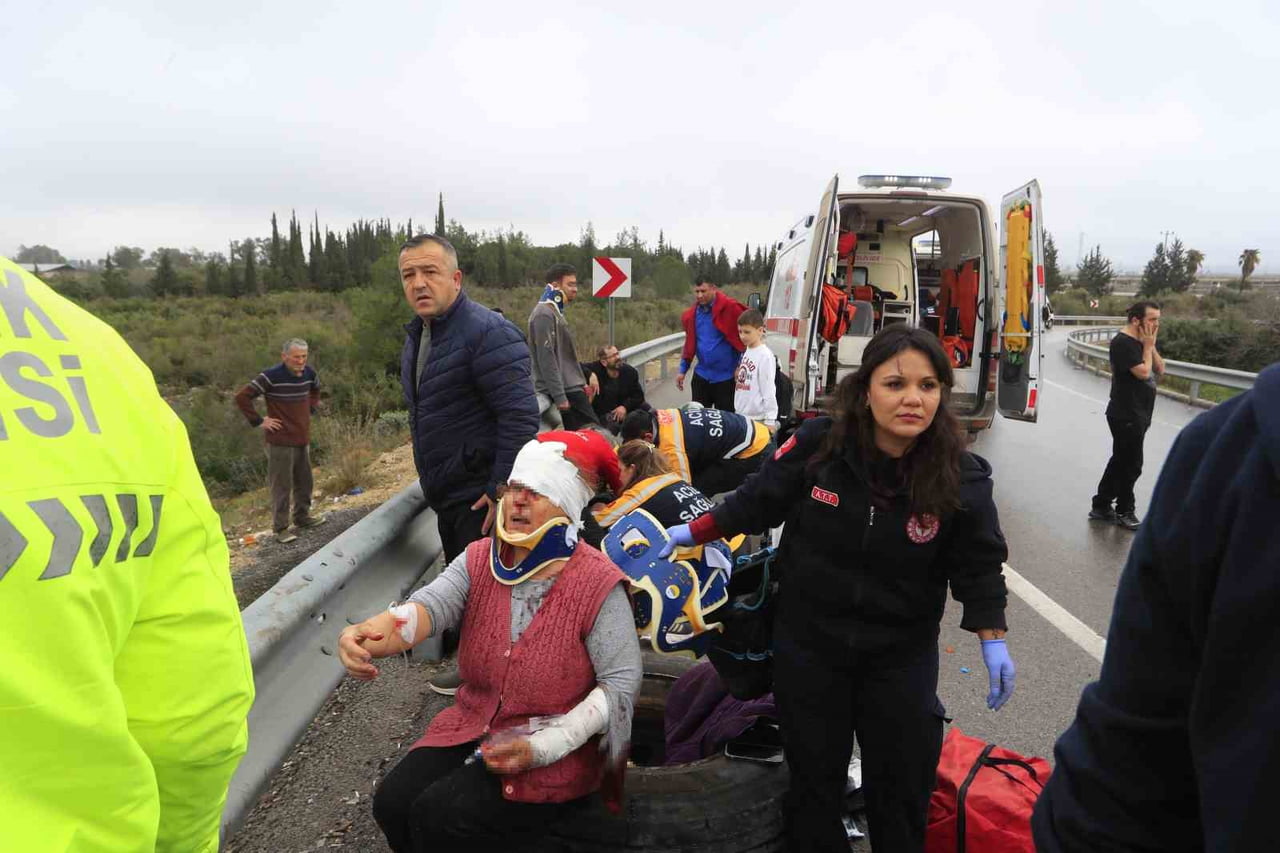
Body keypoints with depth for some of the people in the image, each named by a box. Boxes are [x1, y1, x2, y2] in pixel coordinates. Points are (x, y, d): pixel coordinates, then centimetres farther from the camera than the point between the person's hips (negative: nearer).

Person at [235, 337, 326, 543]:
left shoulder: (309, 373, 3)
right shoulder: (271, 376, -16)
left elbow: (315, 390, 27)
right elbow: (242, 397, -15)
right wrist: (258, 421, -13)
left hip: (303, 439, 6)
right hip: (280, 442, -6)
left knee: (304, 482, 17)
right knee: (281, 486, 1)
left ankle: (302, 517, 34)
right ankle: (280, 528, 10)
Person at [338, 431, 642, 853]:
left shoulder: (597, 584, -19)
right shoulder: (478, 560, -4)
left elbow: (622, 682, -18)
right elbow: (428, 604, -22)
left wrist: (542, 747, -23)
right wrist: (372, 633, -46)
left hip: (555, 750, -5)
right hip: (472, 725, 5)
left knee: (439, 817, -18)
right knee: (394, 802, -9)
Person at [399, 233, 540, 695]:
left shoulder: (487, 332, -19)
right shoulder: (416, 336, 11)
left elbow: (520, 415, -24)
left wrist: (502, 491, -25)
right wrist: (435, 482, 20)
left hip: (482, 497, -10)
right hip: (449, 494, 10)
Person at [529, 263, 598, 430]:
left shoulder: (556, 312, 17)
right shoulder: (544, 314, -14)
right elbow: (546, 358, -19)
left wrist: (581, 382, 20)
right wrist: (559, 396, -22)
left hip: (571, 387, 10)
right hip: (565, 391, -10)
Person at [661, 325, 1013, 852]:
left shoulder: (962, 479, -15)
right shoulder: (817, 446, -18)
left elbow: (980, 566, -2)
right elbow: (757, 503, -1)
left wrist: (993, 642, -7)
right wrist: (693, 532, 3)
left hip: (901, 653, 1)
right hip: (808, 641, 0)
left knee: (903, 783, 15)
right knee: (814, 775, 15)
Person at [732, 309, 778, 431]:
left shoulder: (765, 356, -14)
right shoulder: (746, 353, 11)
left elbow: (769, 391, -16)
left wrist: (770, 420, -16)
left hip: (758, 419, -9)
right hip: (741, 416, 9)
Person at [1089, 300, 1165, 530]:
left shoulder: (1141, 342, 12)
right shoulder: (1123, 343, -17)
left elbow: (1160, 370, 9)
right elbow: (1143, 372, -23)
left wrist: (1150, 346, -1)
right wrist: (1148, 346, -12)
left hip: (1137, 415, 10)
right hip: (1126, 416, -10)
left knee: (1120, 461, 15)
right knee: (1130, 465, 1)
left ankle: (1101, 507, 25)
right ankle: (1124, 511, 16)